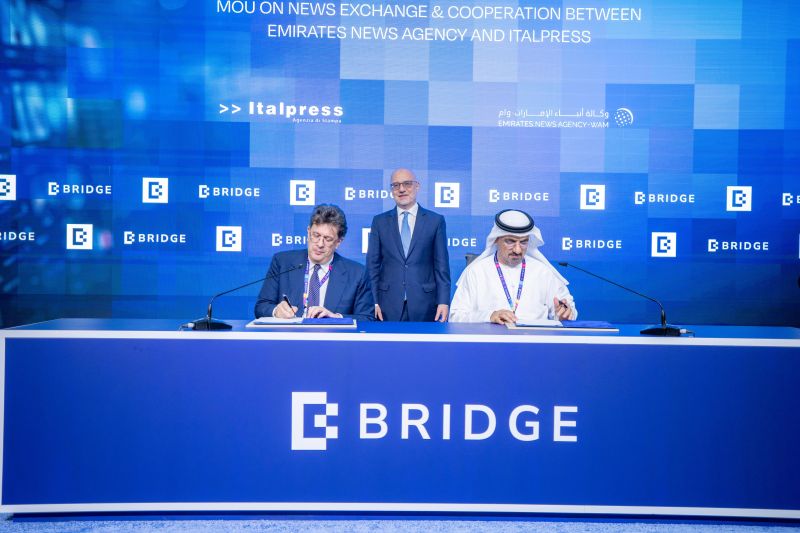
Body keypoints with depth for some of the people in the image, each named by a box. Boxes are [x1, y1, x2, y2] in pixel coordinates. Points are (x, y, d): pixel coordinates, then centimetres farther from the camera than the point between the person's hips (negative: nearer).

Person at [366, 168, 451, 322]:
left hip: (424, 304, -1)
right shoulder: (379, 221, 9)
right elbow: (373, 264, 7)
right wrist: (374, 301, -2)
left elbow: (441, 265, 3)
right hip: (388, 305, 1)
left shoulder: (435, 221, 5)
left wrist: (443, 302, -4)